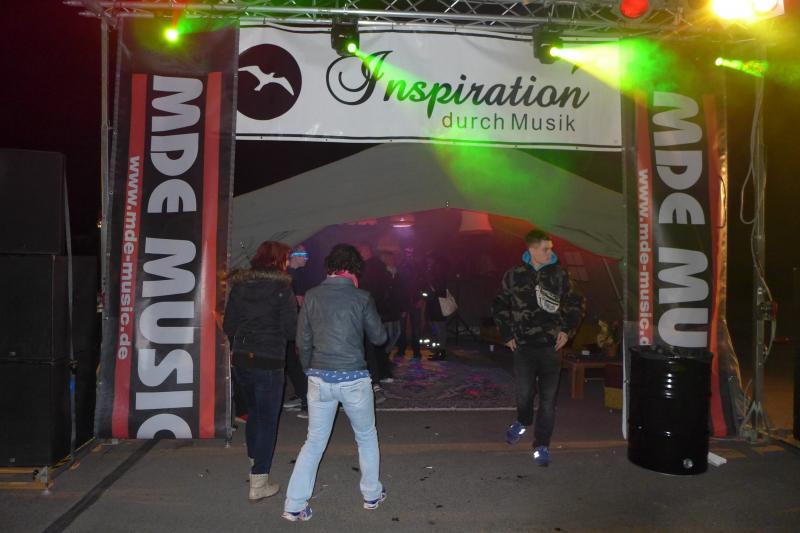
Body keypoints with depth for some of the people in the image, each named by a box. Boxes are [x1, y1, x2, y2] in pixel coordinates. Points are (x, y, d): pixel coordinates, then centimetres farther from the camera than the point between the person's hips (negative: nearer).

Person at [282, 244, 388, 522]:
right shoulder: (361, 297, -7)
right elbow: (378, 337, 2)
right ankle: (372, 494, 32)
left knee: (314, 442, 15)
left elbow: (303, 341, 4)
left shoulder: (312, 295, -1)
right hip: (354, 379, -2)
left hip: (320, 379, 2)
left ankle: (294, 505, 14)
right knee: (366, 437, 20)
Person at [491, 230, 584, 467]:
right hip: (524, 344, -1)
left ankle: (542, 446, 15)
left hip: (551, 344, 1)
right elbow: (499, 306, 10)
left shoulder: (559, 275, 3)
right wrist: (507, 334, 5)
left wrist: (567, 330, 4)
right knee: (524, 392, -6)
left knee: (548, 398, 2)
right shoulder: (514, 275, 0)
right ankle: (523, 422, 28)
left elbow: (576, 303, 13)